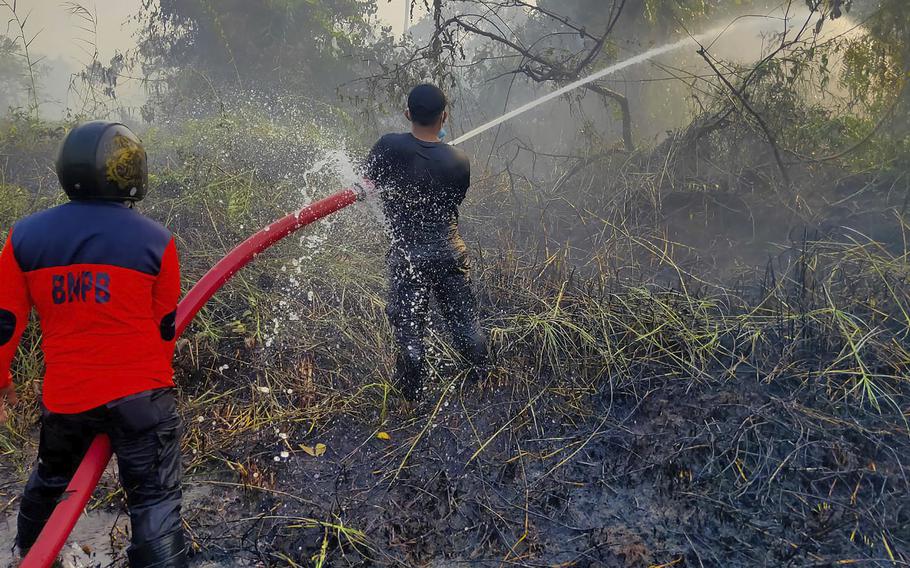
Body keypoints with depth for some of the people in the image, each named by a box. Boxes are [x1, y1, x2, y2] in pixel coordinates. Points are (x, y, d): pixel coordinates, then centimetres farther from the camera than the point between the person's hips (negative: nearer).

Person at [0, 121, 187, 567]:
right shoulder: (156, 241, -8)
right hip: (139, 394, -4)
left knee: (50, 478, 30)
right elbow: (165, 327, 2)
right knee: (155, 501, 2)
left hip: (64, 395, 5)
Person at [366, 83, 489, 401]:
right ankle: (481, 375, 39)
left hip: (407, 256, -1)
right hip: (450, 253, 2)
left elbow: (368, 183, 1)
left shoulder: (389, 147, -15)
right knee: (463, 319, 21)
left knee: (409, 329, 13)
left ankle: (411, 392, 27)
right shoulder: (459, 162, -12)